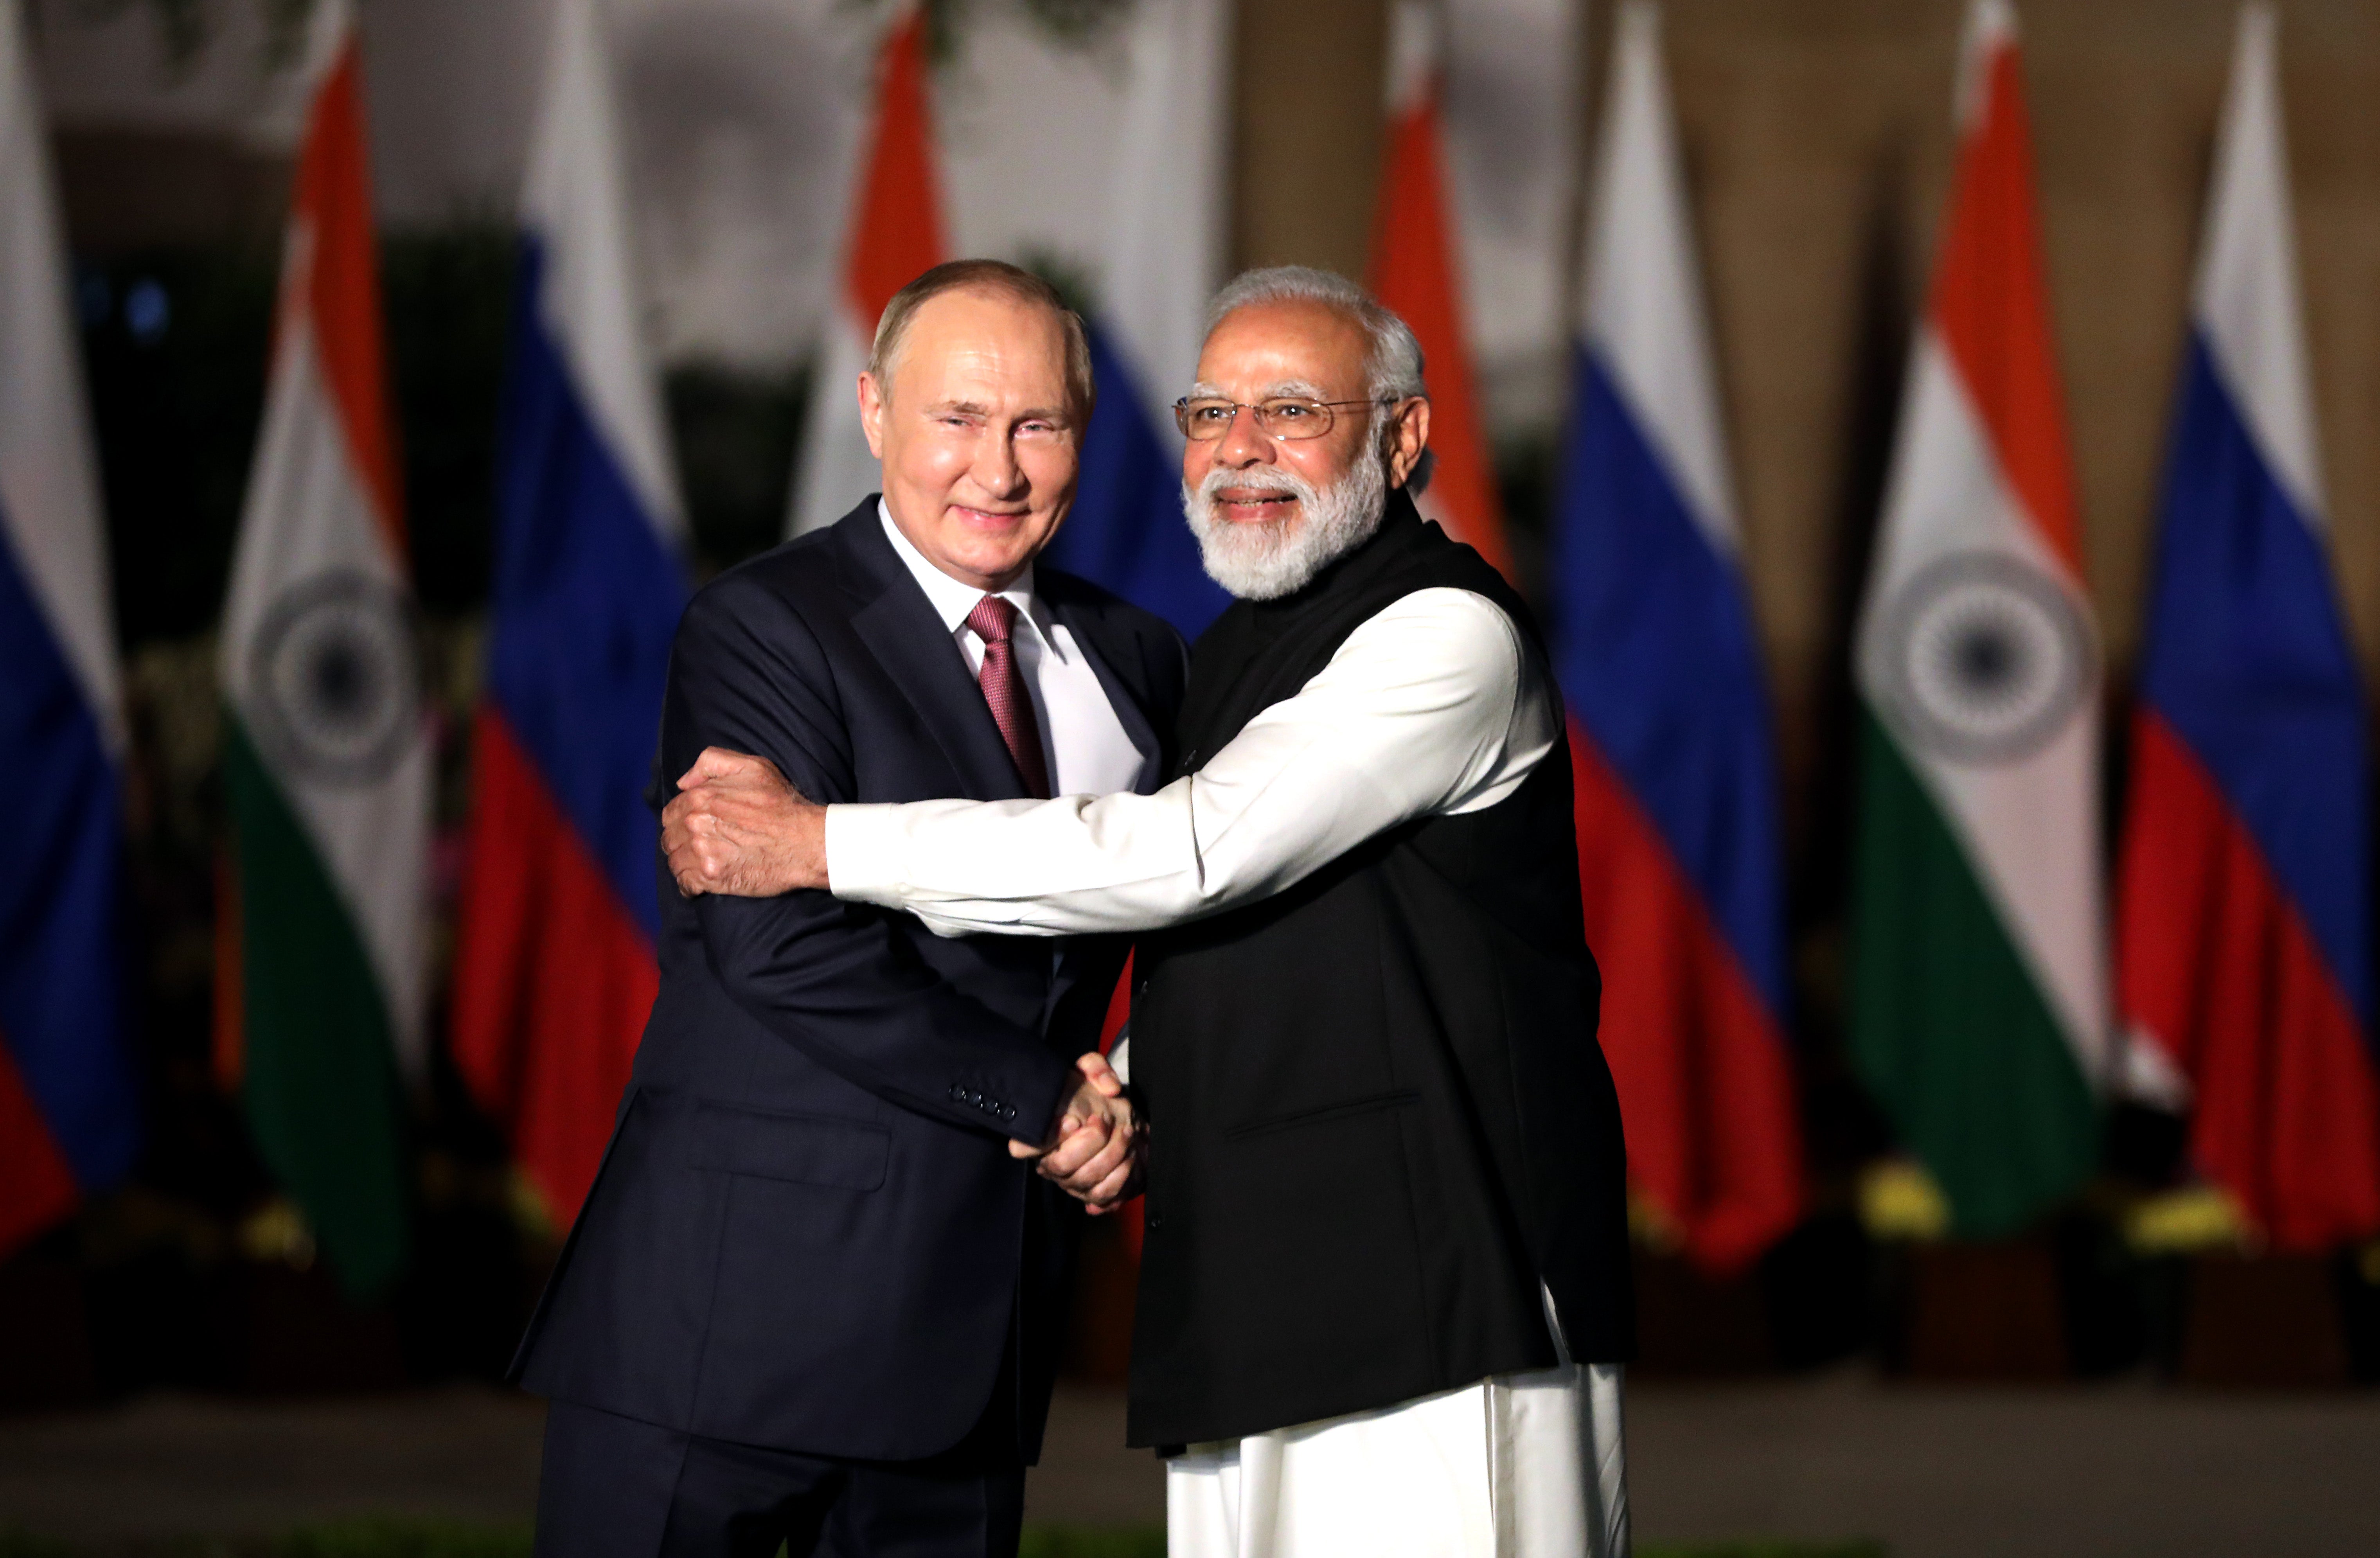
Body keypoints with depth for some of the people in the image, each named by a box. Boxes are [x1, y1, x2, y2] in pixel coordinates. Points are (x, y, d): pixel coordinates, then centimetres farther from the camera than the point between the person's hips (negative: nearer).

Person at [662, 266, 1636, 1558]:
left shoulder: (1447, 635, -10)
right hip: (1251, 1307, 9)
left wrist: (821, 844, -14)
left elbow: (1191, 856, -18)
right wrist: (1125, 1098, 11)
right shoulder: (1232, 652, 21)